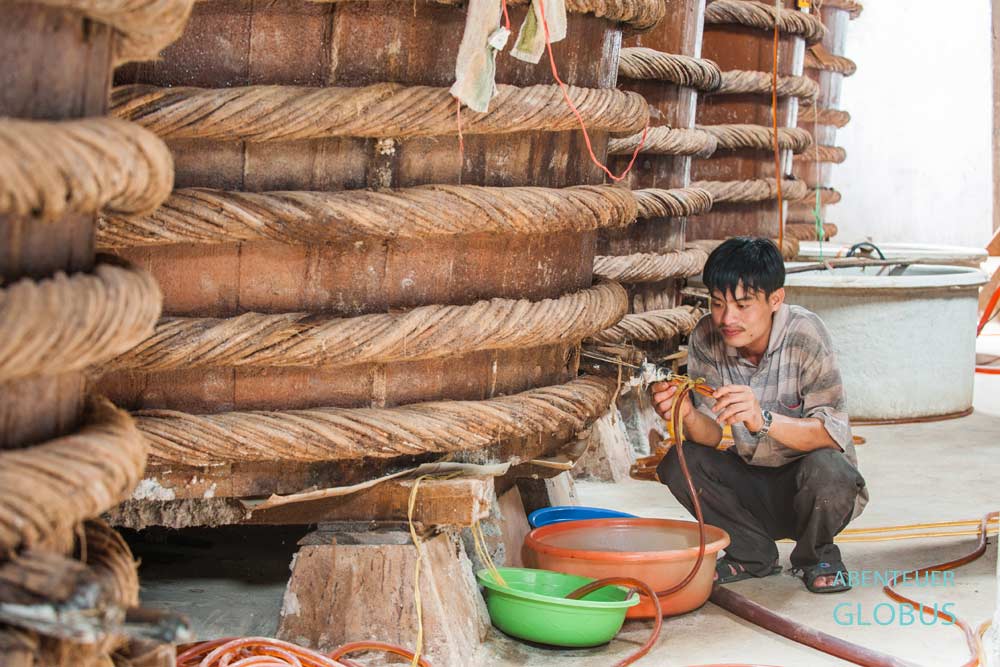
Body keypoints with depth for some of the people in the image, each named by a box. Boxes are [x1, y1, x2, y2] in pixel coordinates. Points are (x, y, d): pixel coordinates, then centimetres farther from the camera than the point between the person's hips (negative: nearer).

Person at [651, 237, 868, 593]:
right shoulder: (707, 337, -12)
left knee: (825, 469, -35)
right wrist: (687, 416, -36)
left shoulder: (805, 333, -23)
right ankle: (752, 554, 3)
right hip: (753, 480, 4)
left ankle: (816, 557, -1)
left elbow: (832, 434, -30)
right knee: (678, 462, -21)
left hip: (809, 484, -3)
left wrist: (763, 419, -48)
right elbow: (711, 436, -12)